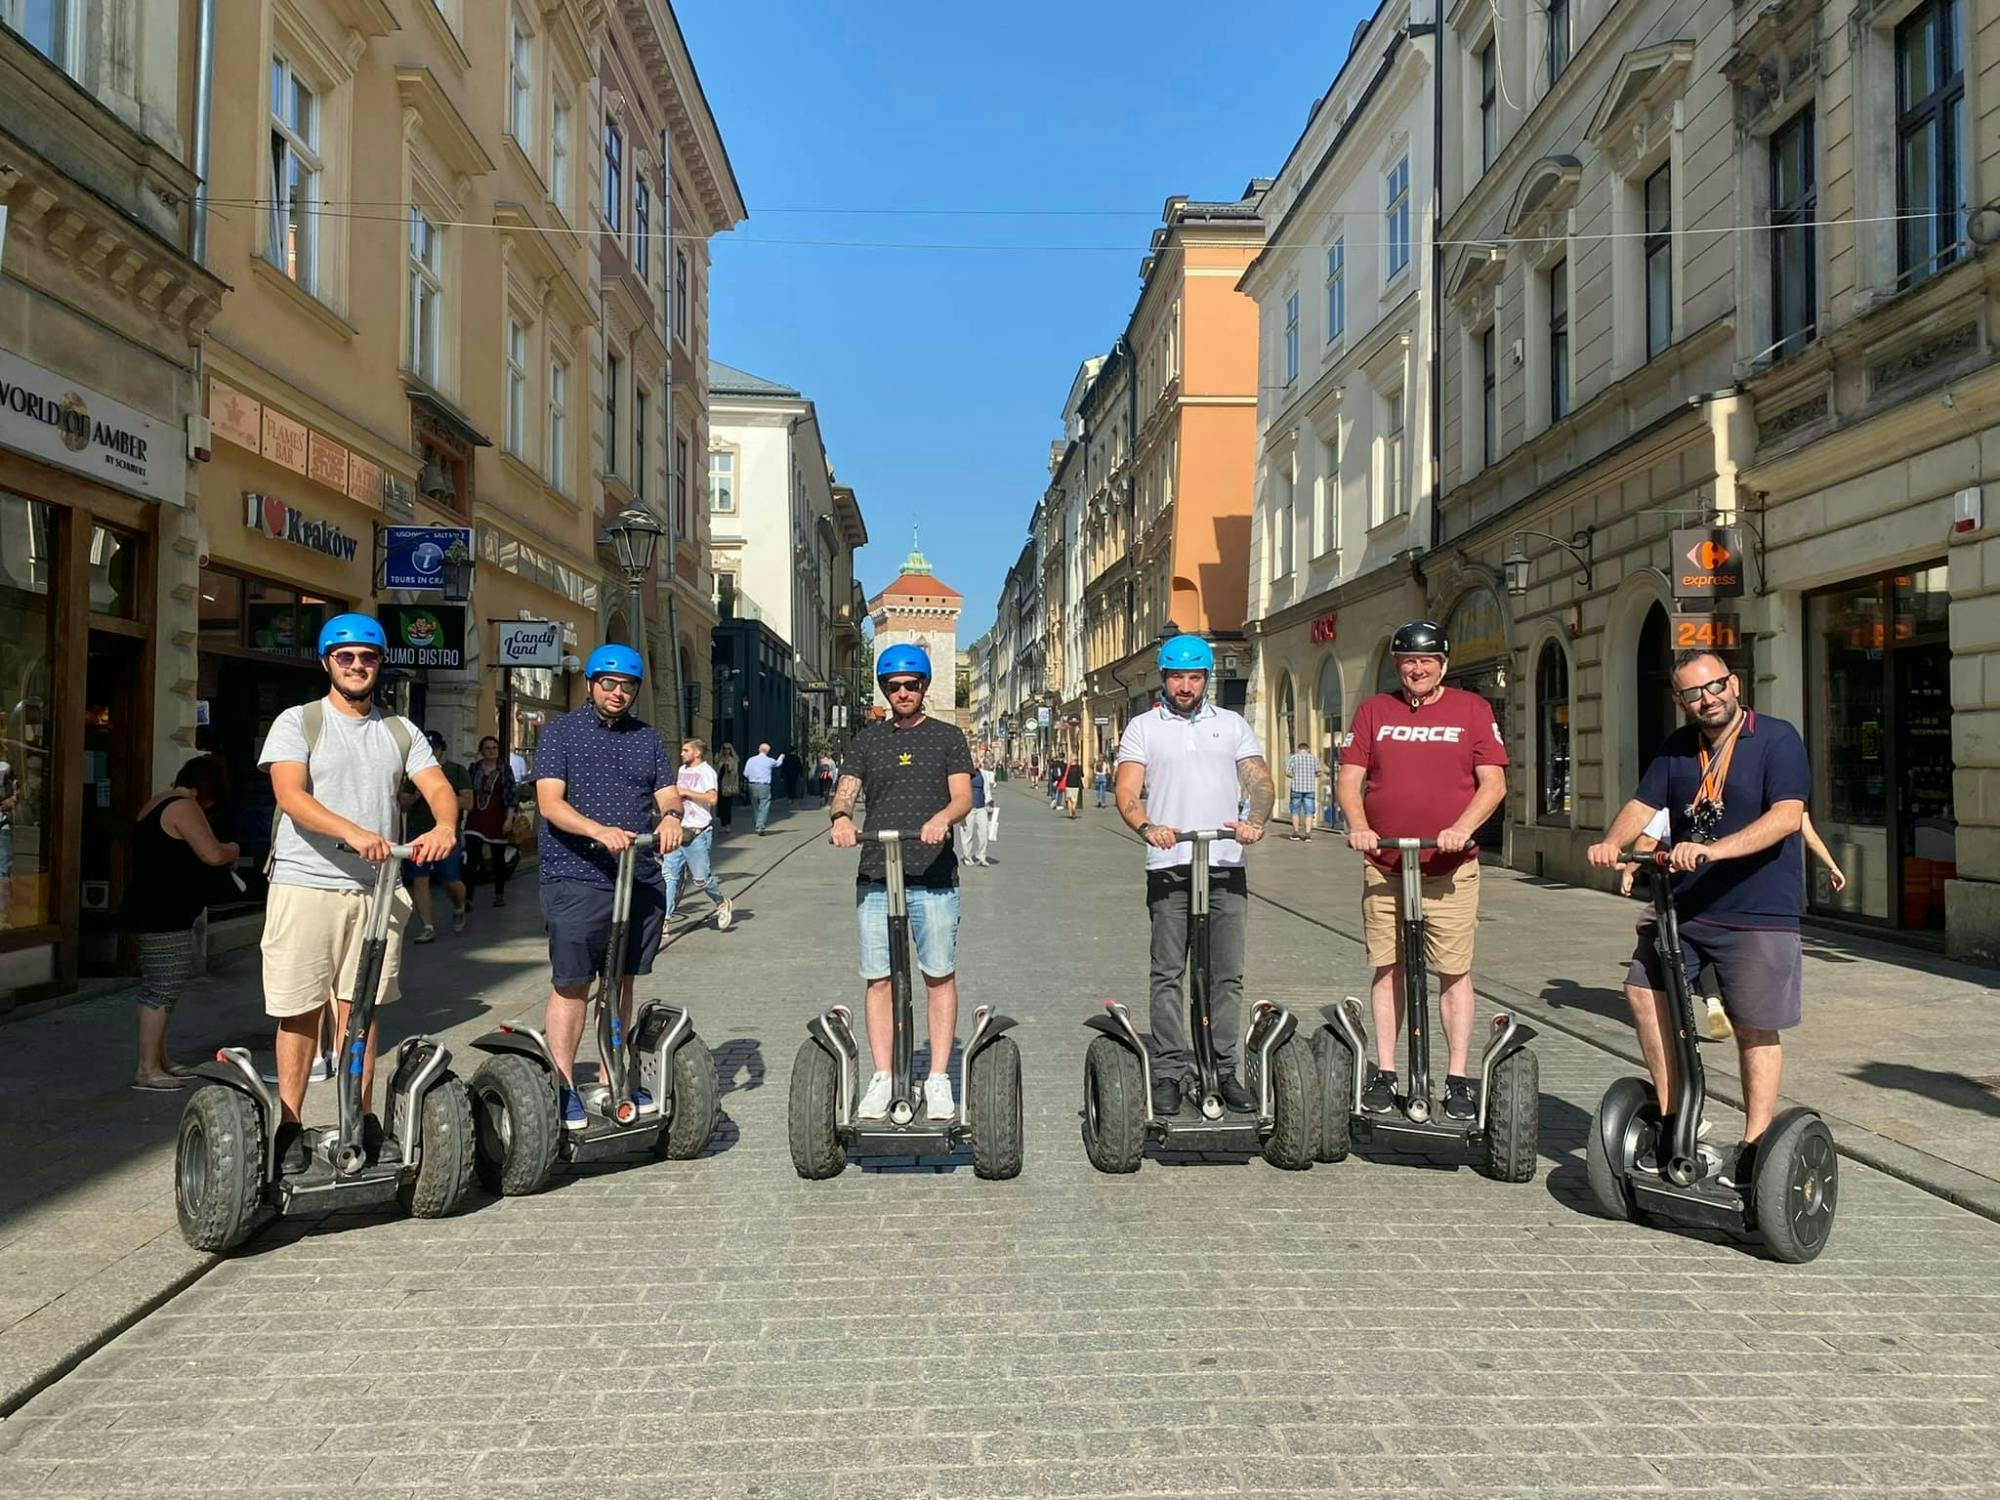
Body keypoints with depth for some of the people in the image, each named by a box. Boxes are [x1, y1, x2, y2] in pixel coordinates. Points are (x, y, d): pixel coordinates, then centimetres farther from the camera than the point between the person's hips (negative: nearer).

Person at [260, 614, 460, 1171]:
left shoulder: (400, 732, 14)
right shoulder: (298, 723, 2)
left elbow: (439, 788, 1)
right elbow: (291, 796, -13)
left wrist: (444, 826, -23)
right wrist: (353, 832, -30)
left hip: (377, 888, 3)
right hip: (306, 883, -3)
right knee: (300, 1011, 2)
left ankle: (360, 1121, 16)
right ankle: (290, 1128, 12)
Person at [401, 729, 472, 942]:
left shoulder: (457, 771, 5)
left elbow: (468, 803, -2)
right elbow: (403, 805, 13)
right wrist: (415, 797, -7)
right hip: (418, 834, 3)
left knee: (452, 882, -2)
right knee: (419, 881, -4)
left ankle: (460, 908, 30)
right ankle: (426, 927, 2)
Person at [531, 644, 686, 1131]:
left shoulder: (647, 738, 15)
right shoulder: (561, 733, 1)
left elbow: (668, 793, 9)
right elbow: (550, 803, -10)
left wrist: (671, 816, -16)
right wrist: (600, 831, -26)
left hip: (640, 882, 5)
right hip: (577, 878, -4)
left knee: (621, 981, 12)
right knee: (571, 985, -2)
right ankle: (564, 1090, 5)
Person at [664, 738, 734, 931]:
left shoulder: (706, 772, -9)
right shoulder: (682, 770, 16)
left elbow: (712, 798, -23)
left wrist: (686, 792, -19)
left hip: (698, 833, -7)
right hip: (678, 830, 7)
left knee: (701, 878, -2)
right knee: (670, 875, -1)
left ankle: (723, 904, 24)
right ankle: (666, 919, 0)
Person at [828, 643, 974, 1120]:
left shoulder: (947, 737, 9)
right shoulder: (867, 741, 16)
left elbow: (963, 795, -2)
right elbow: (845, 790, 4)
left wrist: (942, 817, -24)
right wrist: (840, 817, -19)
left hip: (934, 878, -2)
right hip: (875, 878, 2)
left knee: (940, 977, 0)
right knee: (878, 978, 3)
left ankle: (938, 1080, 7)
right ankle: (882, 1079, 11)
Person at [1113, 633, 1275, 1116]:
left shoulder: (1232, 724, 15)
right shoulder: (1143, 727, 8)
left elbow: (1260, 781, 6)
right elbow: (1126, 791, -3)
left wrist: (1254, 821, -16)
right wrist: (1146, 826, -24)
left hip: (1226, 865, 2)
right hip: (1169, 866, -2)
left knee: (1226, 975, 4)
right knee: (1168, 974, 0)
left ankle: (1223, 1071, 12)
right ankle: (1168, 1072, 6)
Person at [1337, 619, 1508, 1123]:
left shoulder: (1472, 709, 6)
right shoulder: (1373, 710, 10)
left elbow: (1493, 782, 0)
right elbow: (1349, 778, 5)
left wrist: (1462, 827, -16)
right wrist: (1358, 824, -13)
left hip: (1450, 869, -1)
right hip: (1384, 866, 2)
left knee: (1454, 971, 2)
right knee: (1387, 968, 5)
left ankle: (1458, 1078, 9)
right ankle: (1384, 1073, 13)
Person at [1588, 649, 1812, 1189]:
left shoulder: (1776, 739, -8)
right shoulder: (1678, 747, 10)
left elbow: (1787, 816, -21)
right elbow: (1642, 805, 5)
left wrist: (1714, 850, -33)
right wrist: (1612, 842, -17)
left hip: (1758, 912, -6)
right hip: (1684, 905, 7)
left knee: (1755, 1027, -1)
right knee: (1643, 990, 8)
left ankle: (1753, 1149, 9)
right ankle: (1671, 1118, 20)